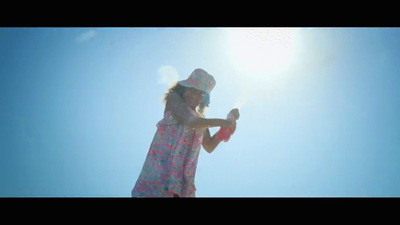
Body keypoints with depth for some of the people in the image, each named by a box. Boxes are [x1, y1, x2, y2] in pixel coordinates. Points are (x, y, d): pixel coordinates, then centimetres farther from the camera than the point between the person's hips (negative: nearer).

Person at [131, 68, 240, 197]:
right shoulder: (174, 98, 4)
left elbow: (209, 147, 19)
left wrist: (229, 121, 11)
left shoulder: (200, 119, 20)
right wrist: (219, 122, -12)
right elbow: (189, 122, -13)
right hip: (163, 161, -6)